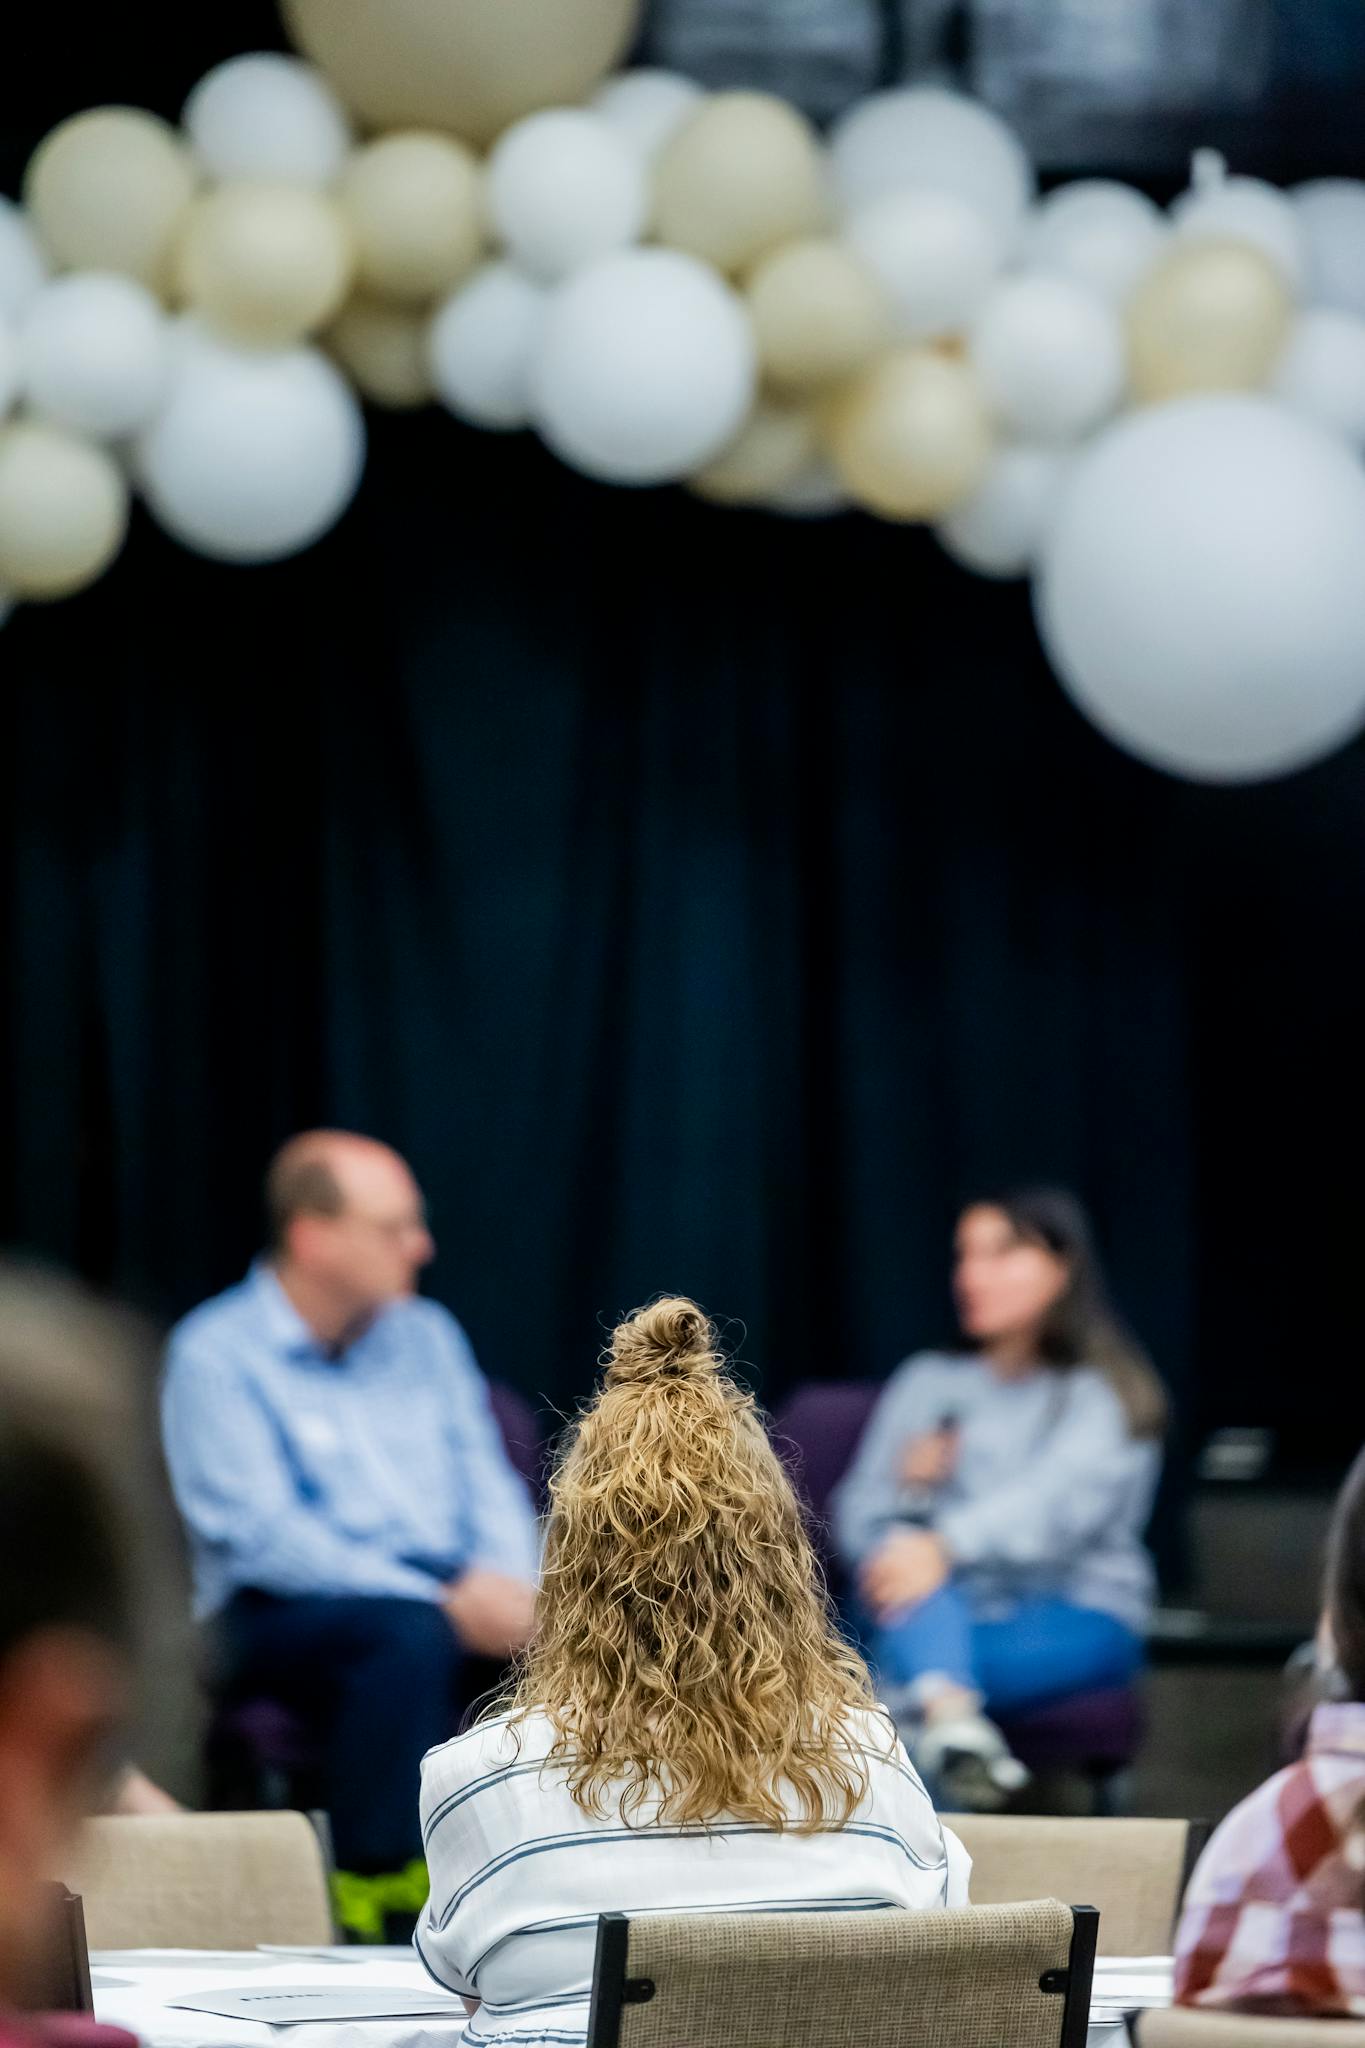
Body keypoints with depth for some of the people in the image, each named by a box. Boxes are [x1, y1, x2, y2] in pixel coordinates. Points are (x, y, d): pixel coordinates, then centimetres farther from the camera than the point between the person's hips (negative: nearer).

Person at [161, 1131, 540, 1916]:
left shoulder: (426, 1335, 17)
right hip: (282, 1615, -5)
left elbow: (489, 1483, 14)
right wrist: (444, 1605, -21)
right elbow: (265, 1534, -13)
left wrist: (504, 1585, -10)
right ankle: (379, 1892, -34)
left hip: (453, 1594, 6)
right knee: (405, 1634, -38)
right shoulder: (216, 1353, -3)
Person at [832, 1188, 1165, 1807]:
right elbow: (858, 1512, 13)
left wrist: (948, 1545, -35)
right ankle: (950, 1717, -64)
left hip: (1077, 1620, -2)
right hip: (946, 1614, 2)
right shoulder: (927, 1381, 22)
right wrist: (910, 1493, -12)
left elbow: (1059, 1500, -15)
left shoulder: (1108, 1393, 7)